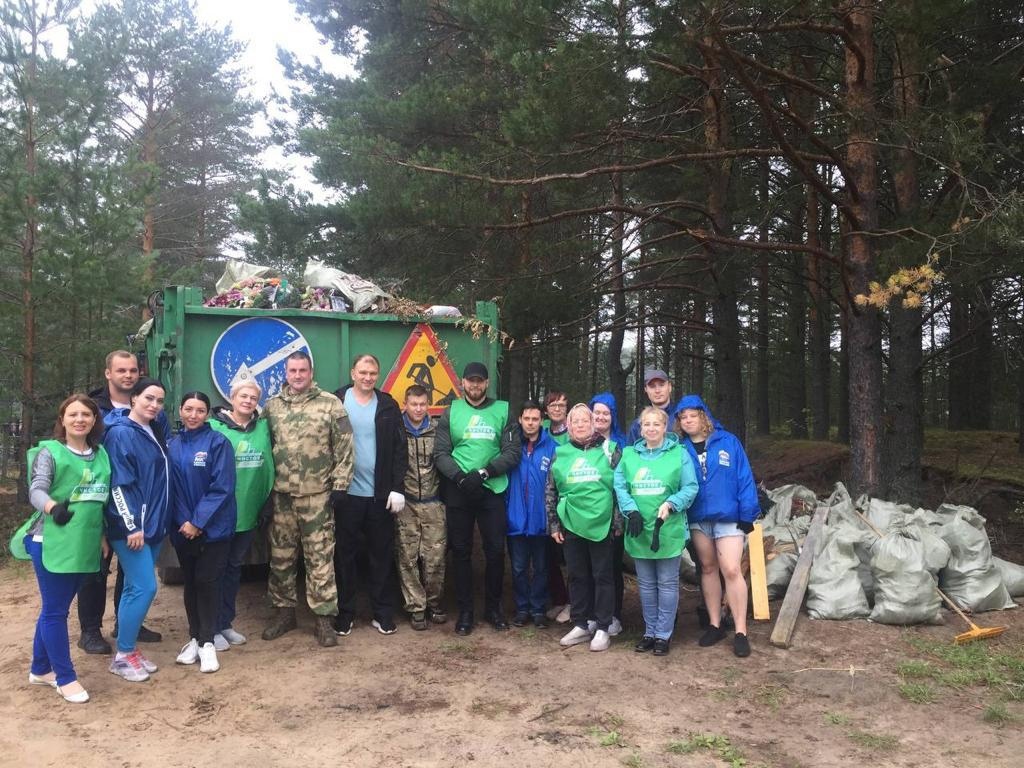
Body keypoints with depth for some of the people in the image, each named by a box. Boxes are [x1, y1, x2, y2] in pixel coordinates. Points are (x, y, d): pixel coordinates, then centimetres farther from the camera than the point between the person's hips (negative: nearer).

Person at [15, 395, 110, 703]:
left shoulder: (100, 454, 10)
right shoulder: (49, 451, -6)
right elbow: (36, 490, -18)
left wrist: (102, 535, 19)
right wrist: (52, 507, -38)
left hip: (84, 544, 6)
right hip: (51, 542, -6)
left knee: (55, 608, 17)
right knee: (55, 611, 2)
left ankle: (40, 669, 32)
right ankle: (65, 677, 12)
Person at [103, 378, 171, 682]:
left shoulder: (153, 433, 12)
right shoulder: (121, 433, -12)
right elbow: (118, 484, -17)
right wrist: (131, 526, -19)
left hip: (154, 524, 8)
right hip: (131, 526, -8)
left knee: (136, 588, 12)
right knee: (144, 588, -9)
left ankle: (129, 649, 20)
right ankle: (123, 656, 4)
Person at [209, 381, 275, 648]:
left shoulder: (263, 428, 3)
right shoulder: (214, 427, -11)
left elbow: (269, 468, 8)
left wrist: (267, 505, 7)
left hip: (248, 514, 5)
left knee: (234, 567, 16)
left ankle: (225, 623, 29)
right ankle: (212, 628, 17)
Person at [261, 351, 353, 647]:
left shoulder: (331, 404, -3)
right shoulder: (272, 406, 8)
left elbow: (344, 447, -4)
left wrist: (339, 484, -8)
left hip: (317, 494, -3)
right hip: (281, 494, 4)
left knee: (320, 557, 1)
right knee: (281, 556, 11)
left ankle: (324, 618, 8)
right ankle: (284, 611, 26)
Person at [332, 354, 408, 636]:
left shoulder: (388, 405, 4)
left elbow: (399, 449, 2)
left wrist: (398, 488, -5)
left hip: (381, 494, 1)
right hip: (346, 492, -1)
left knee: (382, 555, 8)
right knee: (344, 555, 8)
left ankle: (383, 613, 18)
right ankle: (345, 613, 19)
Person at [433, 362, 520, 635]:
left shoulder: (502, 411, 3)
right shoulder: (451, 413, 6)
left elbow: (512, 452, -2)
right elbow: (440, 453, 1)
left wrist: (483, 473, -14)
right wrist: (460, 477, -15)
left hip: (493, 490, 0)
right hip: (458, 491, 1)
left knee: (495, 551, 4)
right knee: (461, 552, 6)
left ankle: (493, 607, 21)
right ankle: (465, 611, 17)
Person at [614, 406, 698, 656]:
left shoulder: (679, 453, -4)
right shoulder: (629, 454, 6)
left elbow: (690, 487, -6)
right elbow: (620, 486, 2)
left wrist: (670, 505, -20)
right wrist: (631, 511, -12)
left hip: (668, 530, -3)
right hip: (639, 530, 3)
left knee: (667, 584, 6)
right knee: (646, 584, 14)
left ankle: (663, 634, 17)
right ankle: (650, 632, 26)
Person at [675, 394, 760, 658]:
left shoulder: (728, 442, -3)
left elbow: (744, 478, -3)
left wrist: (747, 514, -7)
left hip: (728, 517, -3)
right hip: (697, 519, 3)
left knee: (731, 570, -9)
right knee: (708, 569, 13)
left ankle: (741, 632, 0)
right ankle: (715, 624, 24)